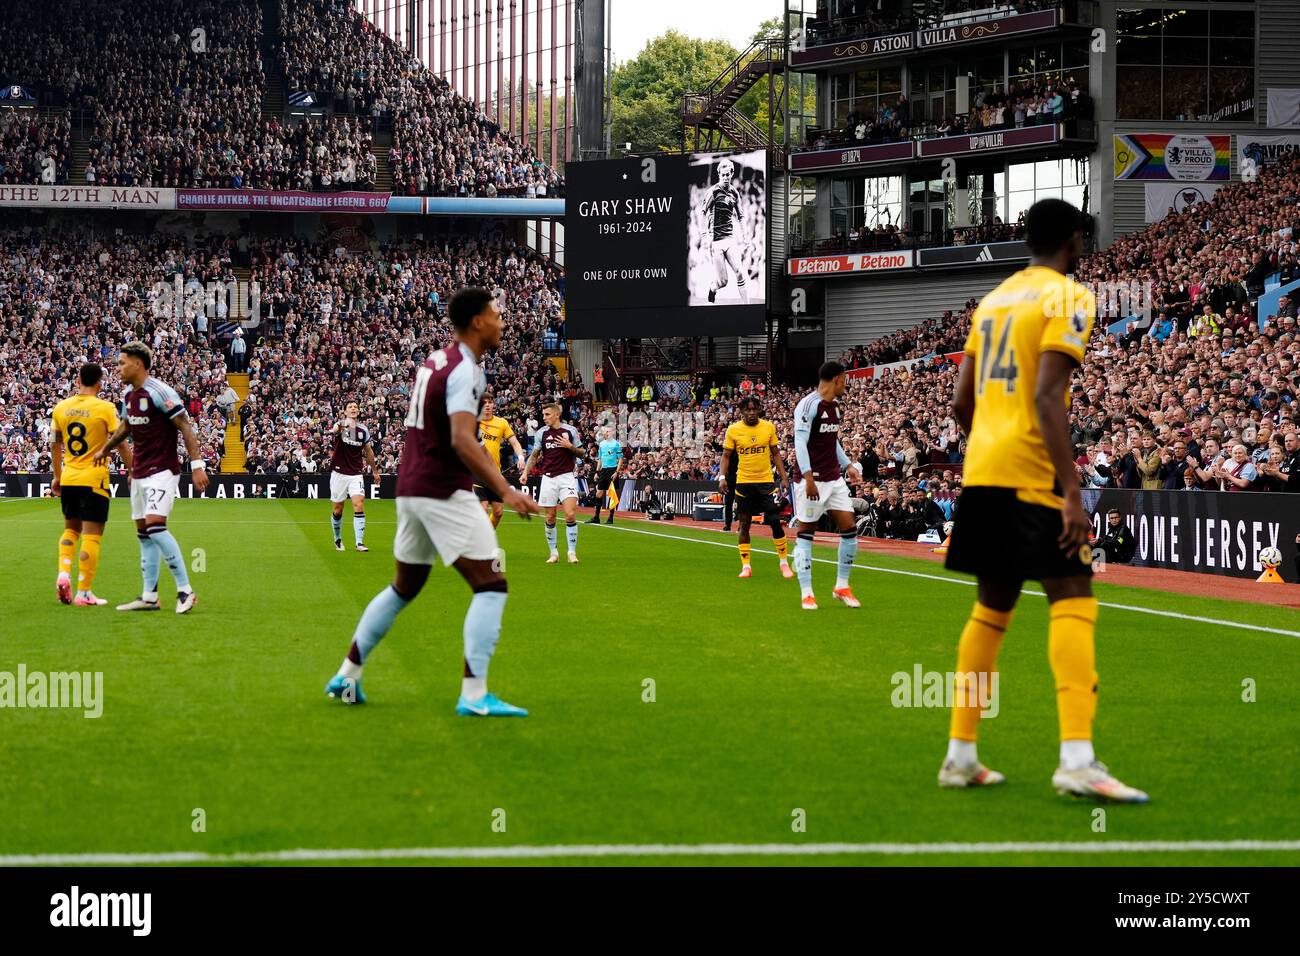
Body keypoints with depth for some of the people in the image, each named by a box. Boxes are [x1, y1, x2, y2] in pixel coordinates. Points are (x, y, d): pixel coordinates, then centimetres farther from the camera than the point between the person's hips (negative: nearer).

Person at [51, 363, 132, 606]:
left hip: (68, 478, 5)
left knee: (71, 529, 21)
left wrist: (57, 477, 22)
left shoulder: (61, 408, 4)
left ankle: (63, 574, 1)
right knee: (91, 535, 0)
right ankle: (84, 593, -1)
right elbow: (121, 445, -9)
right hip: (94, 480, -5)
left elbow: (55, 446, 12)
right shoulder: (105, 408, -9)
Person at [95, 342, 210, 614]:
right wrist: (105, 449, 42)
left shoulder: (159, 392, -15)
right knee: (144, 533, 8)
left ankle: (185, 590, -18)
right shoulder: (128, 394, 10)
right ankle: (149, 597, 11)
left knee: (155, 525, -21)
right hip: (139, 473, 9)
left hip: (162, 471, -9)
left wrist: (197, 465, -21)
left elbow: (185, 428, -15)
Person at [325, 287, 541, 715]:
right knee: (491, 585, -7)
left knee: (404, 586, 22)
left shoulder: (433, 361, 13)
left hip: (409, 488, 9)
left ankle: (347, 675, 25)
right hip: (444, 492, -9)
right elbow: (462, 440, -27)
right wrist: (504, 490, -34)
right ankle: (474, 695, -13)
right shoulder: (465, 371, -15)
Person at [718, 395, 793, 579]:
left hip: (766, 481, 0)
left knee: (775, 522, -2)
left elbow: (776, 453, 9)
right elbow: (726, 456, 2)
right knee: (743, 524, 2)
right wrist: (722, 477, -10)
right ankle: (746, 566, 10)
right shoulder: (733, 430, -2)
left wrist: (783, 477, 4)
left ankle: (784, 563, 11)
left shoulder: (769, 427, 2)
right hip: (743, 482, 0)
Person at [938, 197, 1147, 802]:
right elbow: (1047, 396, -17)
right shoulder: (1067, 298, -6)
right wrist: (1071, 491, -20)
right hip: (1032, 473, -8)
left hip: (980, 470, 8)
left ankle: (960, 755, 15)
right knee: (1072, 598, -10)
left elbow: (962, 401, 19)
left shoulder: (994, 299, 18)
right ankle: (1076, 759, -22)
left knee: (992, 605, 15)